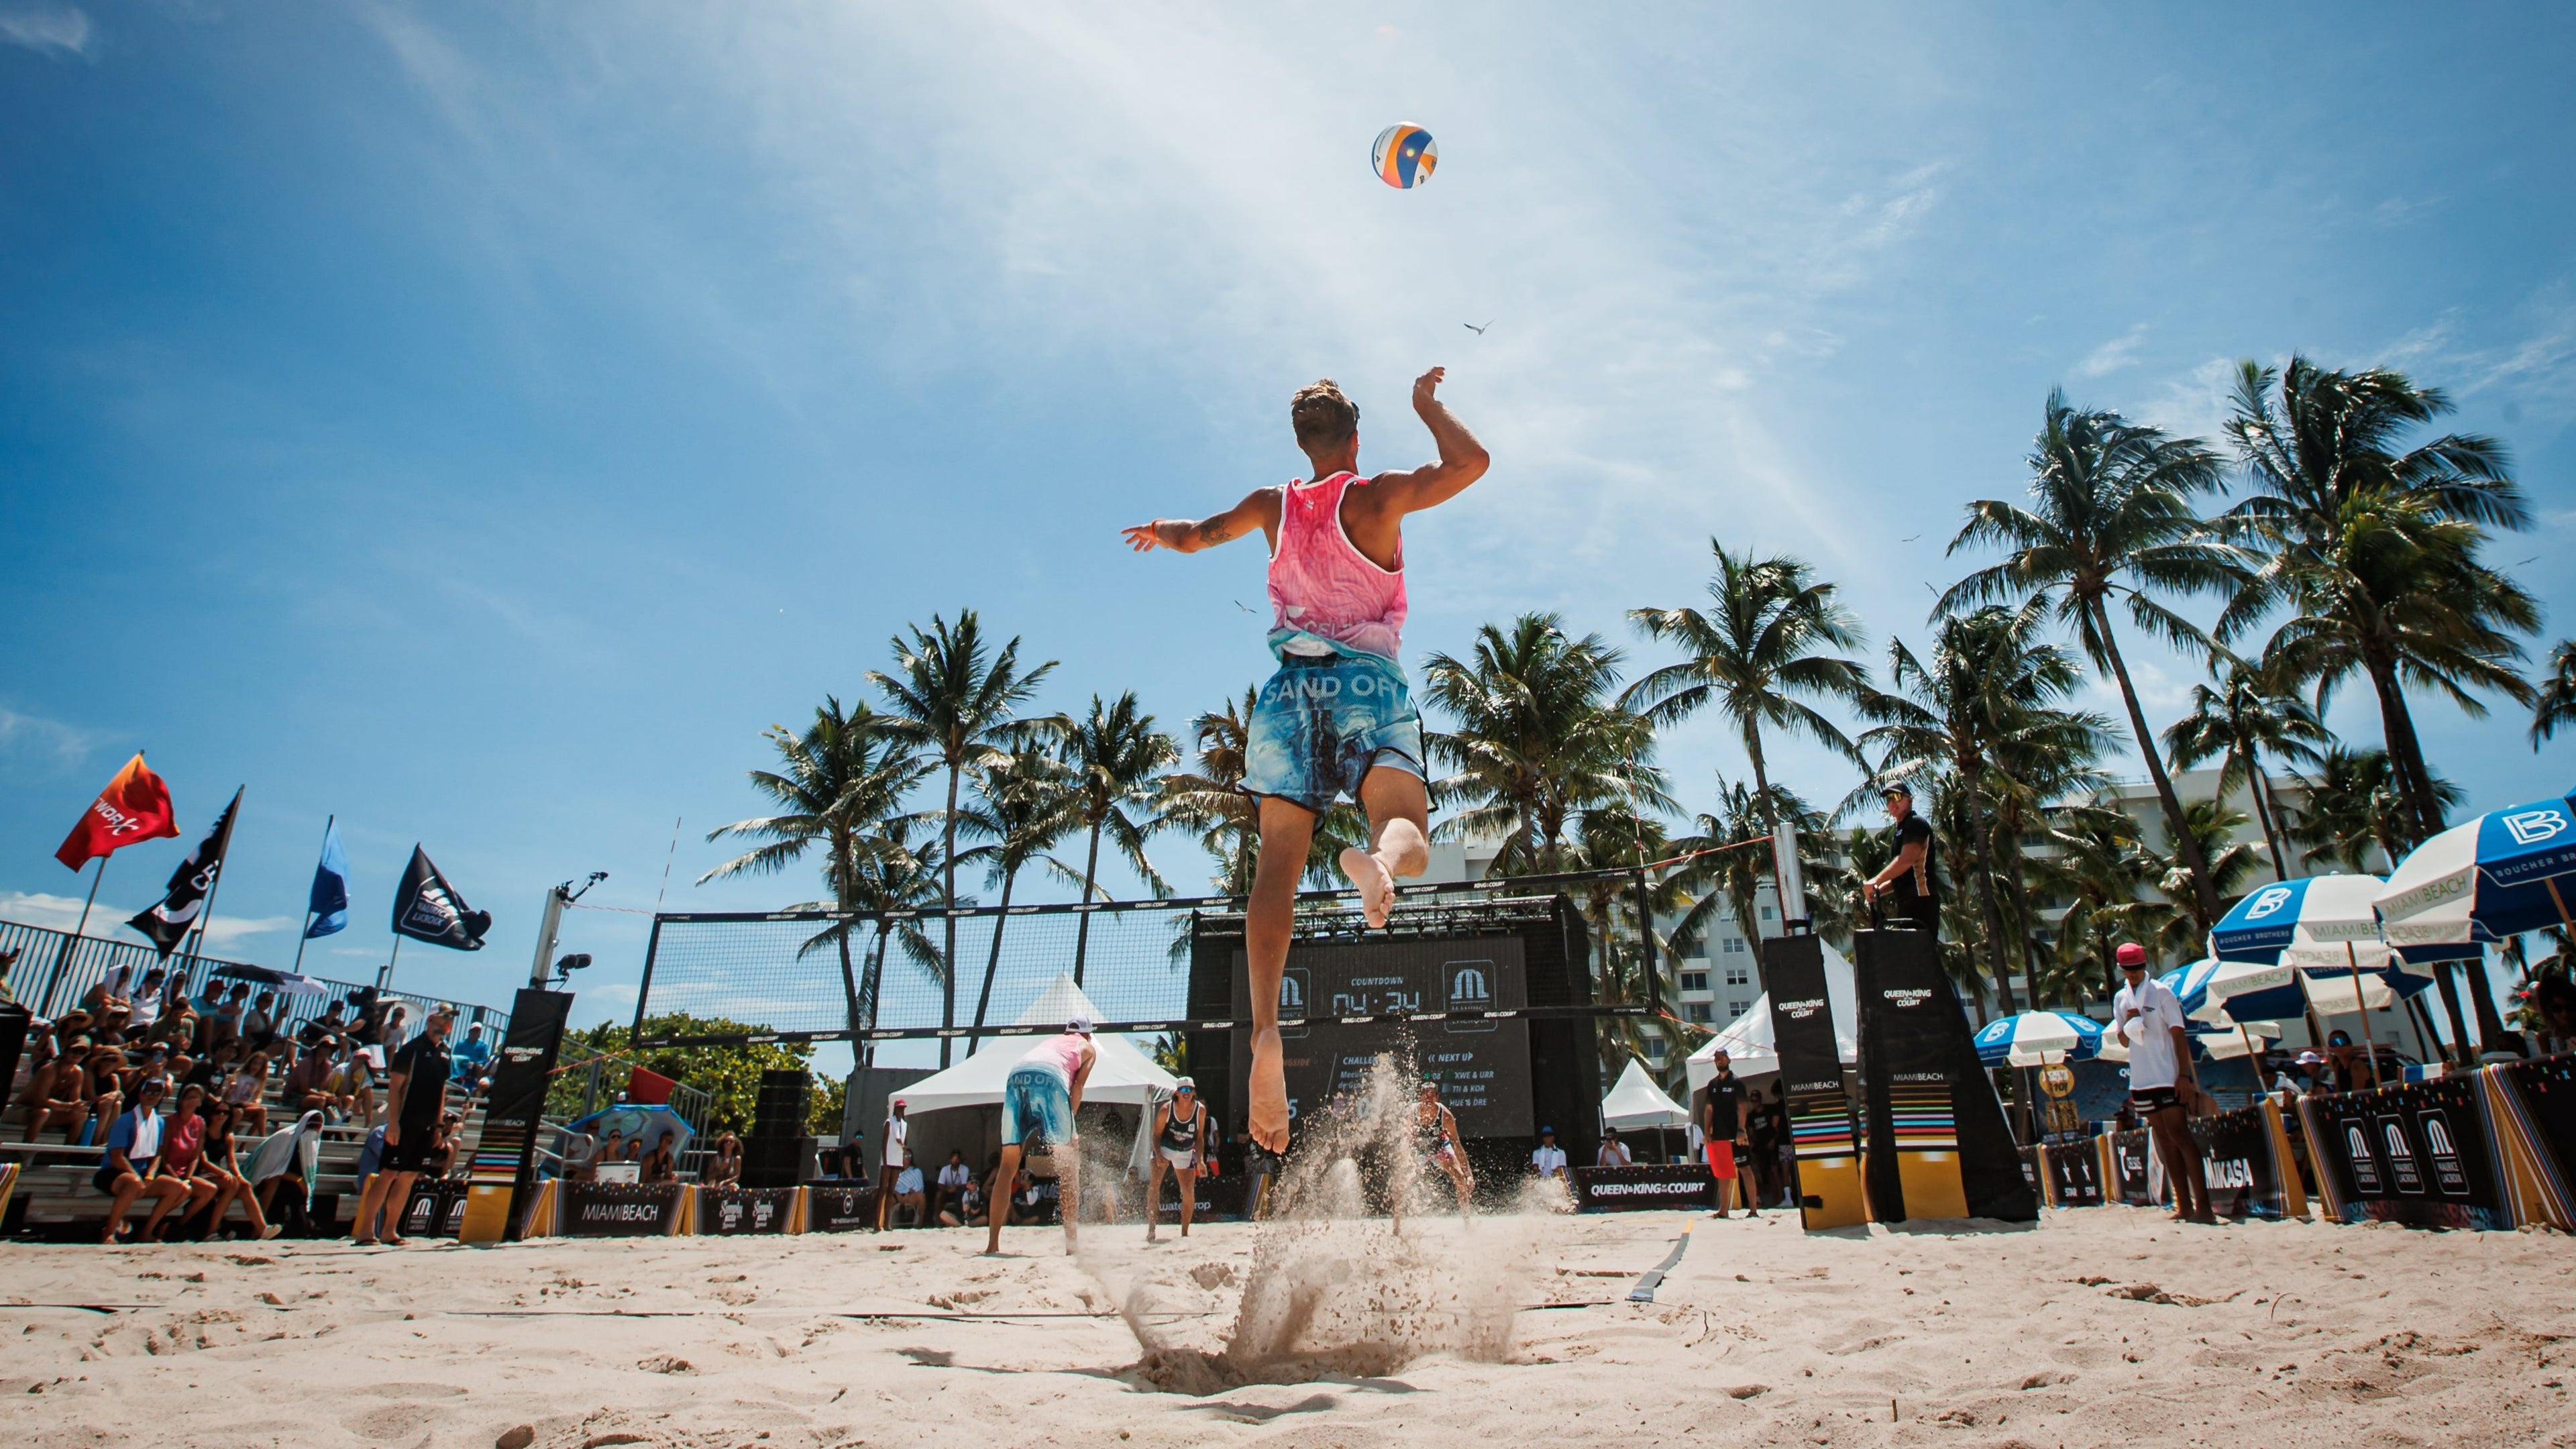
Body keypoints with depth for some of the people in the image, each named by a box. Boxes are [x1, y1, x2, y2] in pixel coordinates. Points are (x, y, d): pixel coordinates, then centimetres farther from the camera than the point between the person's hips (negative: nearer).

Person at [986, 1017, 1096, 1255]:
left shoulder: (1050, 1040, 41)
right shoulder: (1088, 1048, 29)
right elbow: (1077, 1086, 11)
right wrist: (1068, 1124, 8)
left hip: (1016, 1074, 4)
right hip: (1050, 1077, -4)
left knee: (1008, 1166, 8)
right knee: (1068, 1167, 2)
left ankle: (992, 1242, 7)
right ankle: (1071, 1242, -4)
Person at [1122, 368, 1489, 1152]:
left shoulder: (1273, 505, 16)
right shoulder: (1377, 496, 5)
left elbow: (1196, 535, 30)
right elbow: (1470, 462, -5)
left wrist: (1163, 531, 53)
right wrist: (1427, 405, 13)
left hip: (1291, 683, 3)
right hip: (1367, 680, -3)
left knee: (1278, 861, -5)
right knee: (1406, 833, -15)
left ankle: (1265, 1028, -23)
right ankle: (1378, 860, -55)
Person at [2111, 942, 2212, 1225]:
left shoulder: (2162, 993, -4)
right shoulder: (2121, 999, 11)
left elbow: (2179, 1036, -8)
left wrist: (2184, 1075, -15)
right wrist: (2129, 1024, -7)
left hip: (2168, 1078, -5)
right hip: (2141, 1081, 5)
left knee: (2180, 1137, -9)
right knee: (2166, 1142, 8)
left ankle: (2203, 1205, -8)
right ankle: (2184, 1205, 12)